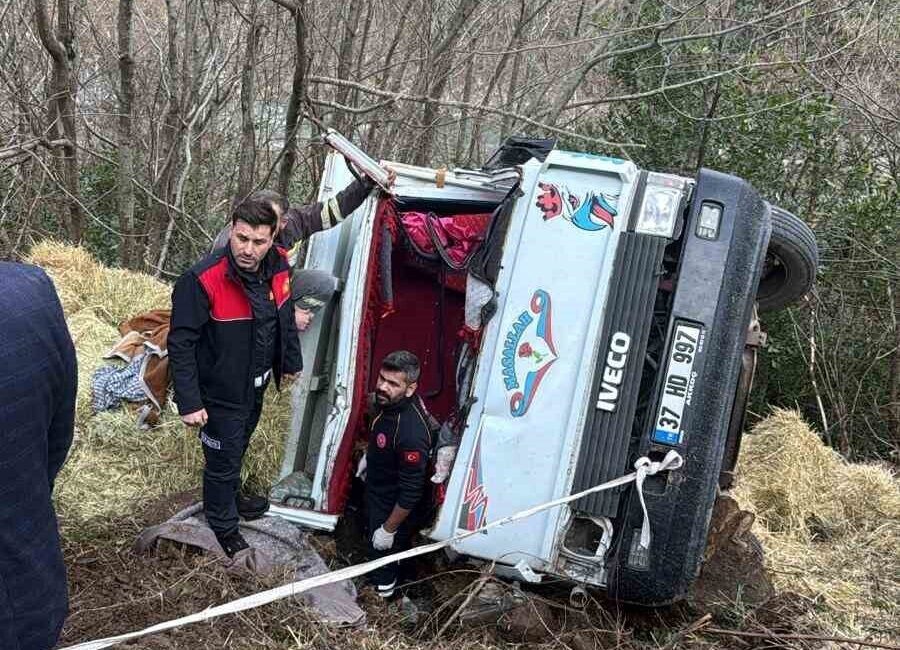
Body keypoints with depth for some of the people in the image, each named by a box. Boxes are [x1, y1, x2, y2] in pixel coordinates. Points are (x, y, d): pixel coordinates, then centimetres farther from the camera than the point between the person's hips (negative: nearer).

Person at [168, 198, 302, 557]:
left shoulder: (278, 265, -12)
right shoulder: (202, 281, -32)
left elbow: (285, 315, 7)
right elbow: (180, 344, -25)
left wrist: (290, 361, 17)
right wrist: (188, 402, -25)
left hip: (255, 386, 7)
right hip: (220, 393, -7)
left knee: (238, 446, 30)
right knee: (223, 459, 10)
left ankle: (232, 496, 56)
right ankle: (223, 526, 35)